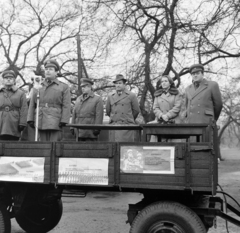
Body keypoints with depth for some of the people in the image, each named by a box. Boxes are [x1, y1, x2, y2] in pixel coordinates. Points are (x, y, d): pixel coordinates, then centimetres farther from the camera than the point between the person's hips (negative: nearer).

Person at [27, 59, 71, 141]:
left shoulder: (64, 87, 8)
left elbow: (66, 106, -2)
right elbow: (32, 105, 15)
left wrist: (63, 121, -12)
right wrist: (30, 119, 4)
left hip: (55, 123, -4)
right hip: (41, 123, 4)